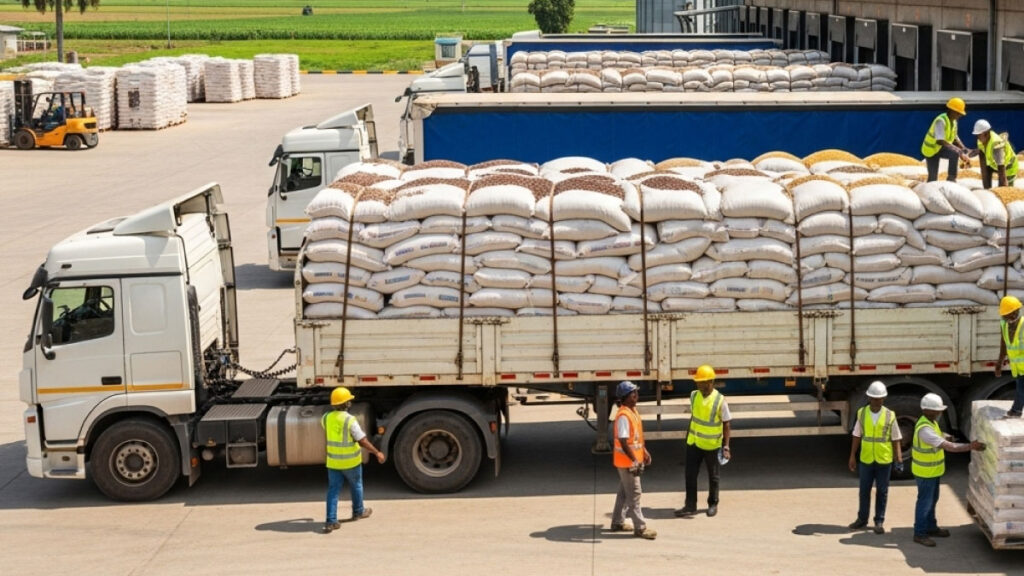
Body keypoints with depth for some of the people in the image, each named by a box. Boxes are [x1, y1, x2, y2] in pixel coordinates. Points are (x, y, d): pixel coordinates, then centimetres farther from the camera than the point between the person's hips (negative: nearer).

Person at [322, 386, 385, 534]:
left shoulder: (327, 418, -5)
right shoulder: (350, 420, -21)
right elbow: (363, 441, -21)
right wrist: (377, 453, -11)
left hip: (333, 461, 4)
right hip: (351, 461, -4)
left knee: (333, 490, 5)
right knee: (356, 485, 20)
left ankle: (331, 521, -3)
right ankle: (358, 512, 40)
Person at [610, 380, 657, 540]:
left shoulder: (633, 411, 8)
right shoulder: (623, 415, -23)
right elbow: (623, 441, -27)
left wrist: (644, 451, 22)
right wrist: (634, 460, -29)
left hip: (633, 459, 10)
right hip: (626, 461, -10)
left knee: (625, 492, 18)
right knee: (634, 494, -4)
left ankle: (618, 522, 28)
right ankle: (640, 528, 2)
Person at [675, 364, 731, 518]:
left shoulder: (720, 401, -17)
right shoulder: (694, 395, -2)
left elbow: (726, 425, -11)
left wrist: (726, 446, -13)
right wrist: (688, 434, 16)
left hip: (712, 446, -4)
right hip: (693, 442, 4)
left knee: (713, 477, 12)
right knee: (690, 475, 3)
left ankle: (713, 504, 29)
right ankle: (690, 506, 10)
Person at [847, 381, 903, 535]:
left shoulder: (889, 416, -7)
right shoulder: (862, 413, -2)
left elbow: (896, 440, -2)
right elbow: (857, 436, 4)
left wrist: (899, 459, -8)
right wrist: (852, 457, 2)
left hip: (884, 460, -2)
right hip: (866, 460, 2)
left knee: (882, 492, 7)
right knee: (864, 490, 11)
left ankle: (879, 522, 17)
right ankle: (862, 519, 26)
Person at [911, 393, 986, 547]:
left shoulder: (931, 422, 0)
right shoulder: (925, 429, -32)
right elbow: (949, 446, -35)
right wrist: (971, 447, -34)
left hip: (933, 470, 10)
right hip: (925, 472, -10)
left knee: (932, 499, 22)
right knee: (925, 502, 3)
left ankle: (930, 527, 37)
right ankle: (919, 534, 15)